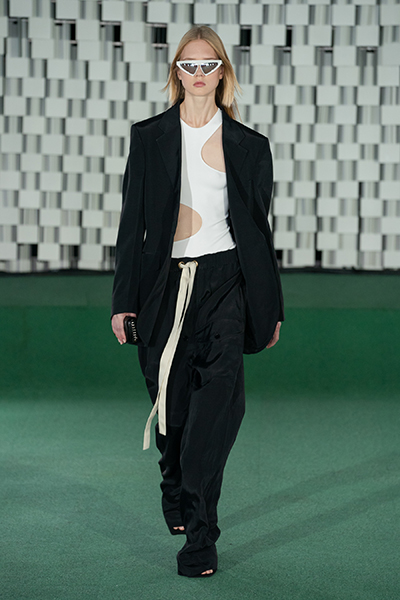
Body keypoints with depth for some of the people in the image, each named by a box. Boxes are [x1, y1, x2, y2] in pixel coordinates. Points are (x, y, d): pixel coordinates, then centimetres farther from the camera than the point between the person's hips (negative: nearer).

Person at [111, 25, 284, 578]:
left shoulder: (248, 146, 6)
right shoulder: (149, 138, 6)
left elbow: (259, 230, 10)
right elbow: (133, 221, 5)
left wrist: (270, 308, 10)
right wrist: (124, 300, 0)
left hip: (224, 282, -1)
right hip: (165, 281, 1)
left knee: (219, 399, -16)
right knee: (170, 401, 10)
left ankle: (200, 531, -14)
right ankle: (176, 493, 38)